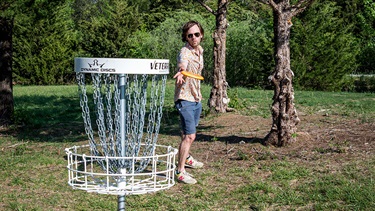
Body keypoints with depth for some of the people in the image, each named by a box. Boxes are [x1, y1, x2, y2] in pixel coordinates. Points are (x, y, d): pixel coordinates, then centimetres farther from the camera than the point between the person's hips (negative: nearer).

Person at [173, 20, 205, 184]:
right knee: (189, 136, -16)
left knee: (189, 133, 25)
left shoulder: (200, 50, 6)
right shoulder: (185, 52, -21)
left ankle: (186, 158, 46)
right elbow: (182, 66, -46)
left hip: (196, 98, 8)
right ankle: (180, 172, -11)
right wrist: (181, 73, -68)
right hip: (185, 98, -8)